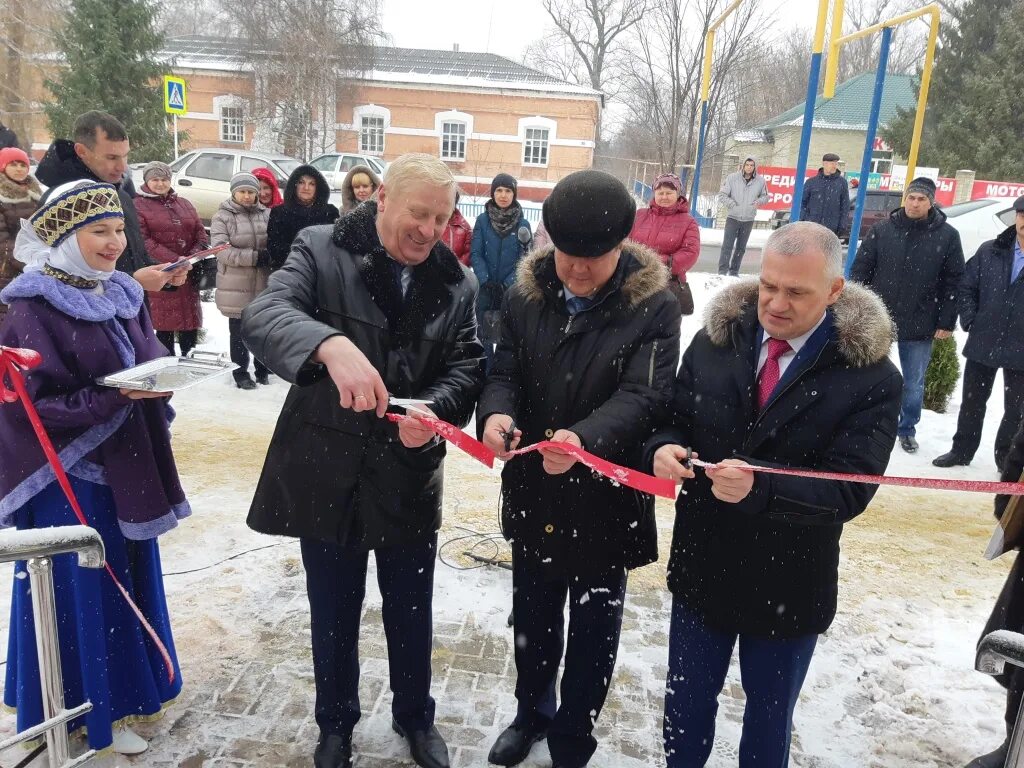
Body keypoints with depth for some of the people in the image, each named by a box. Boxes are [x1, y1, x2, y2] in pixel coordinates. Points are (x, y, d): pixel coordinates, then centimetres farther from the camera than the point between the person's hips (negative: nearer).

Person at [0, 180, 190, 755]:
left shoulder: (124, 295, 5)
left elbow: (151, 362, 10)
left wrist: (161, 382, -11)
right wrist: (115, 397, -27)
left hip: (126, 463, 7)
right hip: (67, 473, -7)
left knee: (130, 576, 19)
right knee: (83, 589, 6)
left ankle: (129, 685, 39)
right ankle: (93, 709, 25)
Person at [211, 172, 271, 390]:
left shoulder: (267, 214, 5)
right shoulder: (222, 217, -3)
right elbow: (221, 250, -14)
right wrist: (255, 256, -21)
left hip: (264, 284, 3)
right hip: (237, 286, -3)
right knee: (239, 331, 7)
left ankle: (262, 369, 29)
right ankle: (241, 372, 19)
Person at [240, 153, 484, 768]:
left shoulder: (457, 283, 2)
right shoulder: (322, 251, -8)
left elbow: (466, 367, -3)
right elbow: (263, 314, -24)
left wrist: (434, 408, -26)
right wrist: (332, 345, -45)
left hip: (410, 476, 2)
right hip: (327, 472, -2)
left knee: (412, 613, 18)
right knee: (333, 614, 17)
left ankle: (415, 716, 45)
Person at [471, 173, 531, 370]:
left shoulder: (523, 223, 1)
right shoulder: (483, 220, 2)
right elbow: (475, 254, -1)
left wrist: (507, 284, -12)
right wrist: (486, 282, -13)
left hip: (513, 291, 0)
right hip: (486, 289, 1)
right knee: (484, 338, 5)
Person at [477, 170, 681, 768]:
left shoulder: (653, 305, -13)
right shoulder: (528, 292, -2)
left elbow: (644, 396, -23)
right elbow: (506, 371, -2)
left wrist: (585, 438, -42)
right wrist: (496, 413, -26)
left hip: (606, 499, -3)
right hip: (533, 491, 4)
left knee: (594, 632, 15)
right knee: (532, 616, 23)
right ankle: (532, 712, 50)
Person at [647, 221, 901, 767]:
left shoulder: (871, 375, -15)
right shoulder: (715, 339, -5)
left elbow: (847, 491, -21)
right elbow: (675, 420, 1)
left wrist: (759, 487, -39)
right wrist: (665, 448, -23)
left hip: (789, 585, -2)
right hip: (701, 567, 3)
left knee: (769, 718, 22)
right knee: (685, 705, 21)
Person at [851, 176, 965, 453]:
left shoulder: (947, 236, -3)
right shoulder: (882, 229, -2)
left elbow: (953, 282, -1)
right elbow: (860, 271, 1)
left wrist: (946, 322, -3)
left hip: (920, 327, 0)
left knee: (914, 383, 11)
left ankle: (907, 429, 29)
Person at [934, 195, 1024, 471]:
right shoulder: (989, 251, 1)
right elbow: (967, 288, 7)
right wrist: (970, 321, -3)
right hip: (982, 344, 2)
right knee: (973, 402, 14)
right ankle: (962, 450, 29)